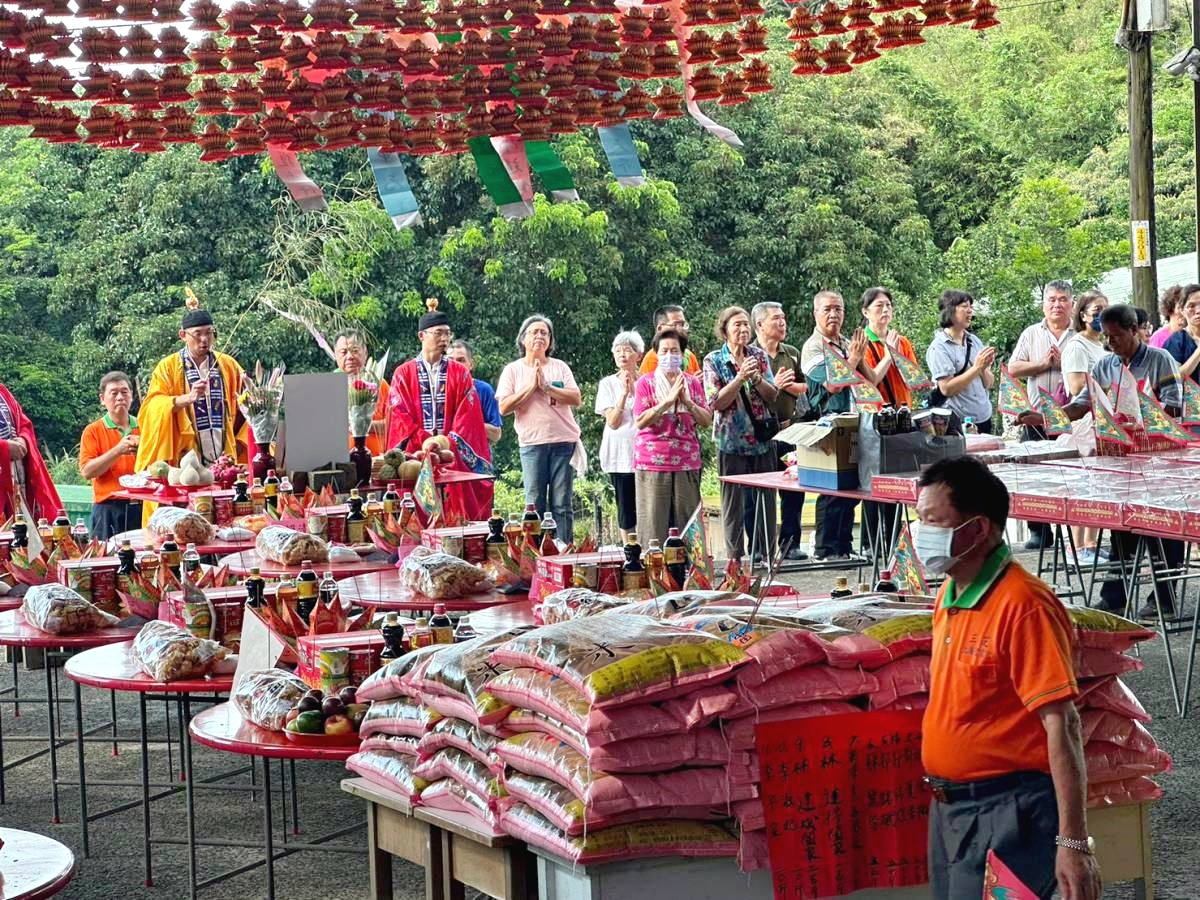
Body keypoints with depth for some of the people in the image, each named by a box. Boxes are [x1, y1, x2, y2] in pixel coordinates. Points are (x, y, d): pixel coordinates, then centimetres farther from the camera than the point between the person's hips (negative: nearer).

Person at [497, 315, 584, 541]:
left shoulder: (560, 367, 11)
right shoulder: (513, 370, 8)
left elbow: (576, 399, -1)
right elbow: (504, 408, -2)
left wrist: (546, 386, -8)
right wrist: (531, 386, -7)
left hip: (564, 441, 1)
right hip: (532, 443, -1)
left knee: (562, 505, 0)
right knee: (535, 504, -2)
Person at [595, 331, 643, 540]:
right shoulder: (608, 384, 5)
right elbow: (613, 422, -4)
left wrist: (635, 389, -11)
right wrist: (624, 393, -14)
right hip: (620, 454, 0)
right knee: (626, 507, 3)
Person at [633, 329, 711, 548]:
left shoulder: (693, 383, 12)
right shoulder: (646, 383, 2)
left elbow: (707, 421, 7)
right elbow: (640, 421, -9)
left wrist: (687, 401, -8)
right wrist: (668, 400, -15)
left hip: (687, 461, 3)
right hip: (652, 461, -3)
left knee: (687, 523, 1)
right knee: (653, 524, -5)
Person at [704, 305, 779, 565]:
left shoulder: (759, 356, 7)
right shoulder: (713, 361, -2)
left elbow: (773, 397, 4)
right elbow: (716, 402, -10)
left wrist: (756, 378, -14)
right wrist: (740, 377, -19)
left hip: (763, 439, 3)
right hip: (731, 441, -3)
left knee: (766, 498, 6)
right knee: (733, 501, 0)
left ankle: (767, 552, 15)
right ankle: (735, 558, 6)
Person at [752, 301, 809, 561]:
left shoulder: (792, 354, 14)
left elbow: (803, 388, 17)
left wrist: (788, 385, -2)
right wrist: (773, 384, -16)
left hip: (789, 428, 5)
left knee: (794, 490, 6)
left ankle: (790, 544, 14)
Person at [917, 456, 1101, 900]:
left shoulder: (1023, 605, -19)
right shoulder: (949, 594, 7)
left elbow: (1062, 726, -21)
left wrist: (1073, 843, -24)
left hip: (1005, 813, -9)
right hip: (949, 804, 9)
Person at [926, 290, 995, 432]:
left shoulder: (974, 341, 8)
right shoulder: (939, 347, -8)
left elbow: (989, 384, 10)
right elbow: (946, 389, -17)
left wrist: (984, 369, -10)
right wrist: (976, 367, -18)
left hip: (984, 419, 5)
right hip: (957, 422, -5)